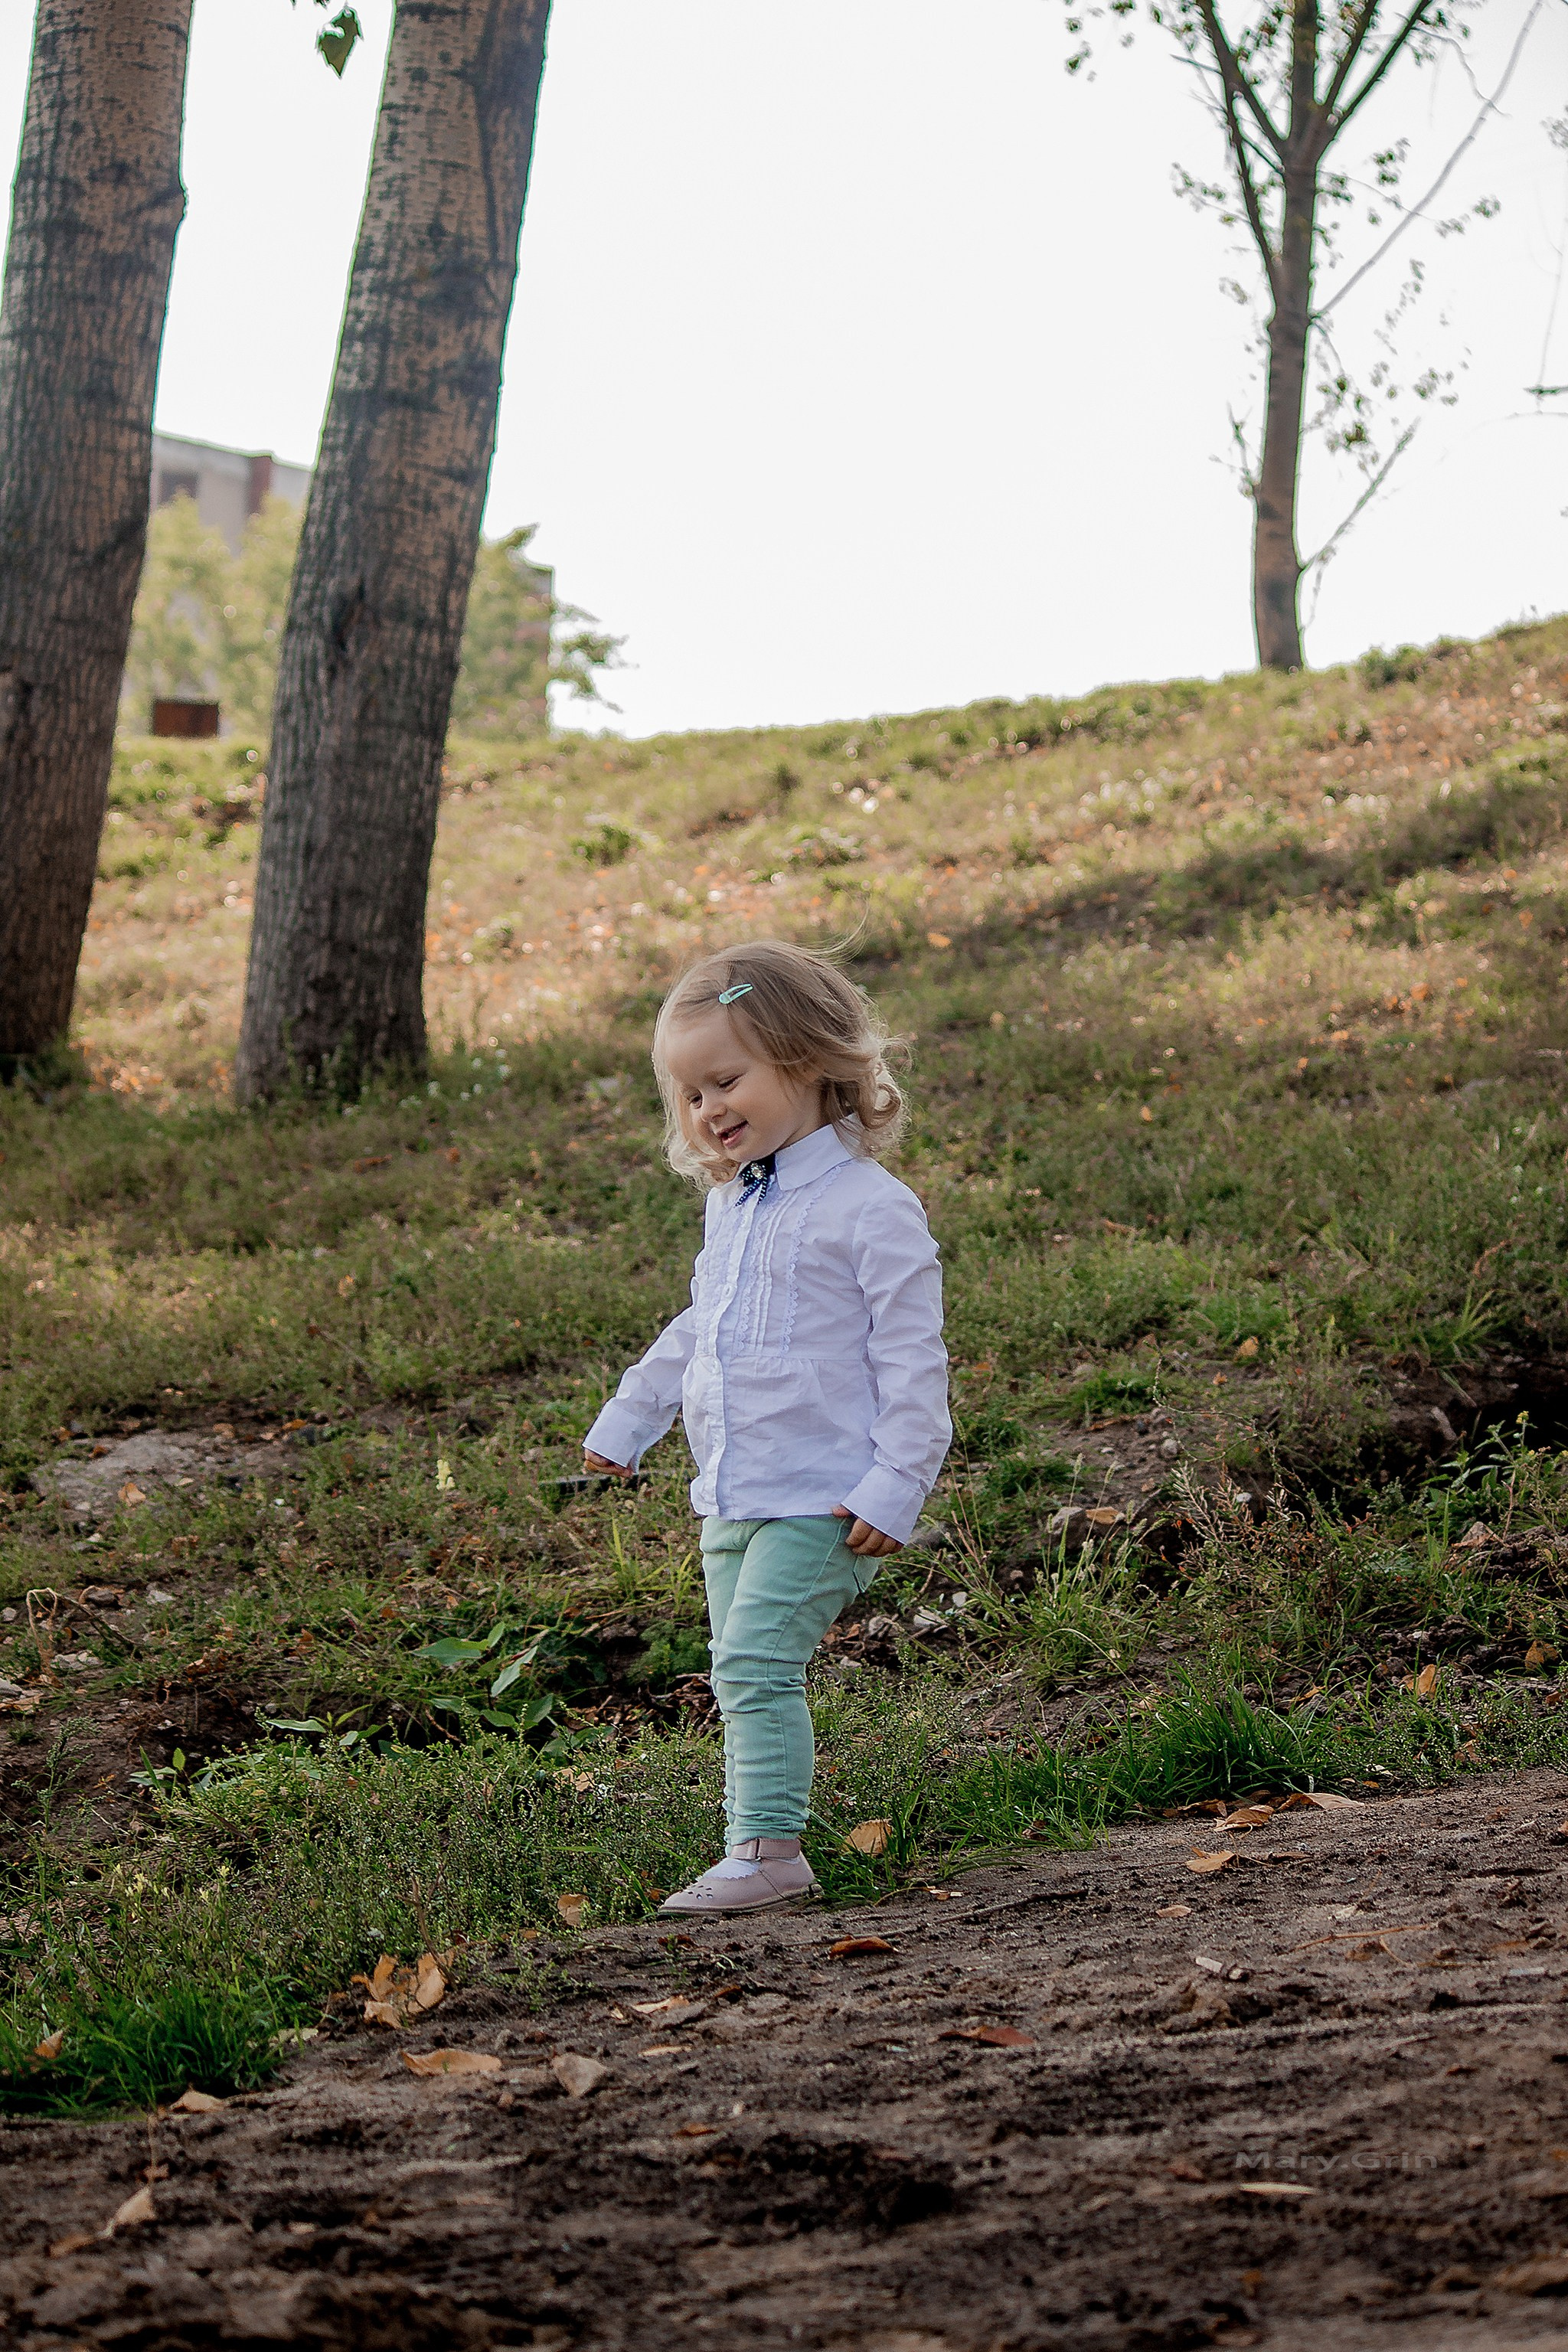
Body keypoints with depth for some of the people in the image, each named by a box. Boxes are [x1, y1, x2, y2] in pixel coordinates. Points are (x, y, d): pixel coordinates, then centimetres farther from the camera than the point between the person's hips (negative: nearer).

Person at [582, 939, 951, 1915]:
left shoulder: (870, 1208, -12)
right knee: (745, 1677, 9)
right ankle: (763, 1847, 15)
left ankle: (770, 1849, -14)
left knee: (755, 1662, -16)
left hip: (820, 1500, -8)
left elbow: (912, 1361, -14)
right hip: (731, 1500, 9)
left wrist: (894, 1490, -18)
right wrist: (624, 1424, 32)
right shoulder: (733, 1207, 14)